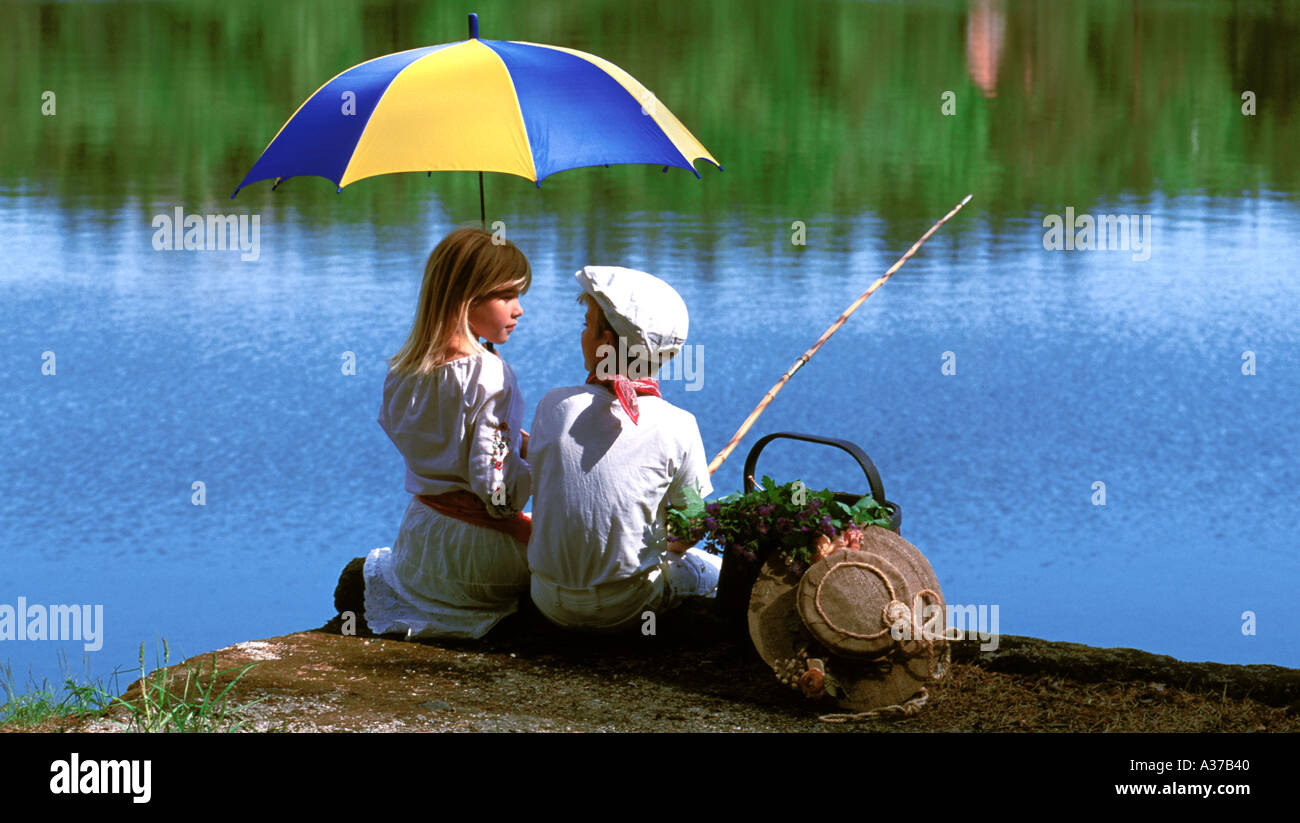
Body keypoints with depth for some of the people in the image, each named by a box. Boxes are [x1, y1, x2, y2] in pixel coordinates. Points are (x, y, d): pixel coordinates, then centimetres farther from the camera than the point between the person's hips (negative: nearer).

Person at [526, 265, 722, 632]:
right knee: (713, 568, 25)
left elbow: (538, 485, 3)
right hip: (629, 608, -2)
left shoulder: (554, 406, -10)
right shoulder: (677, 426, -14)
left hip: (552, 603, 2)